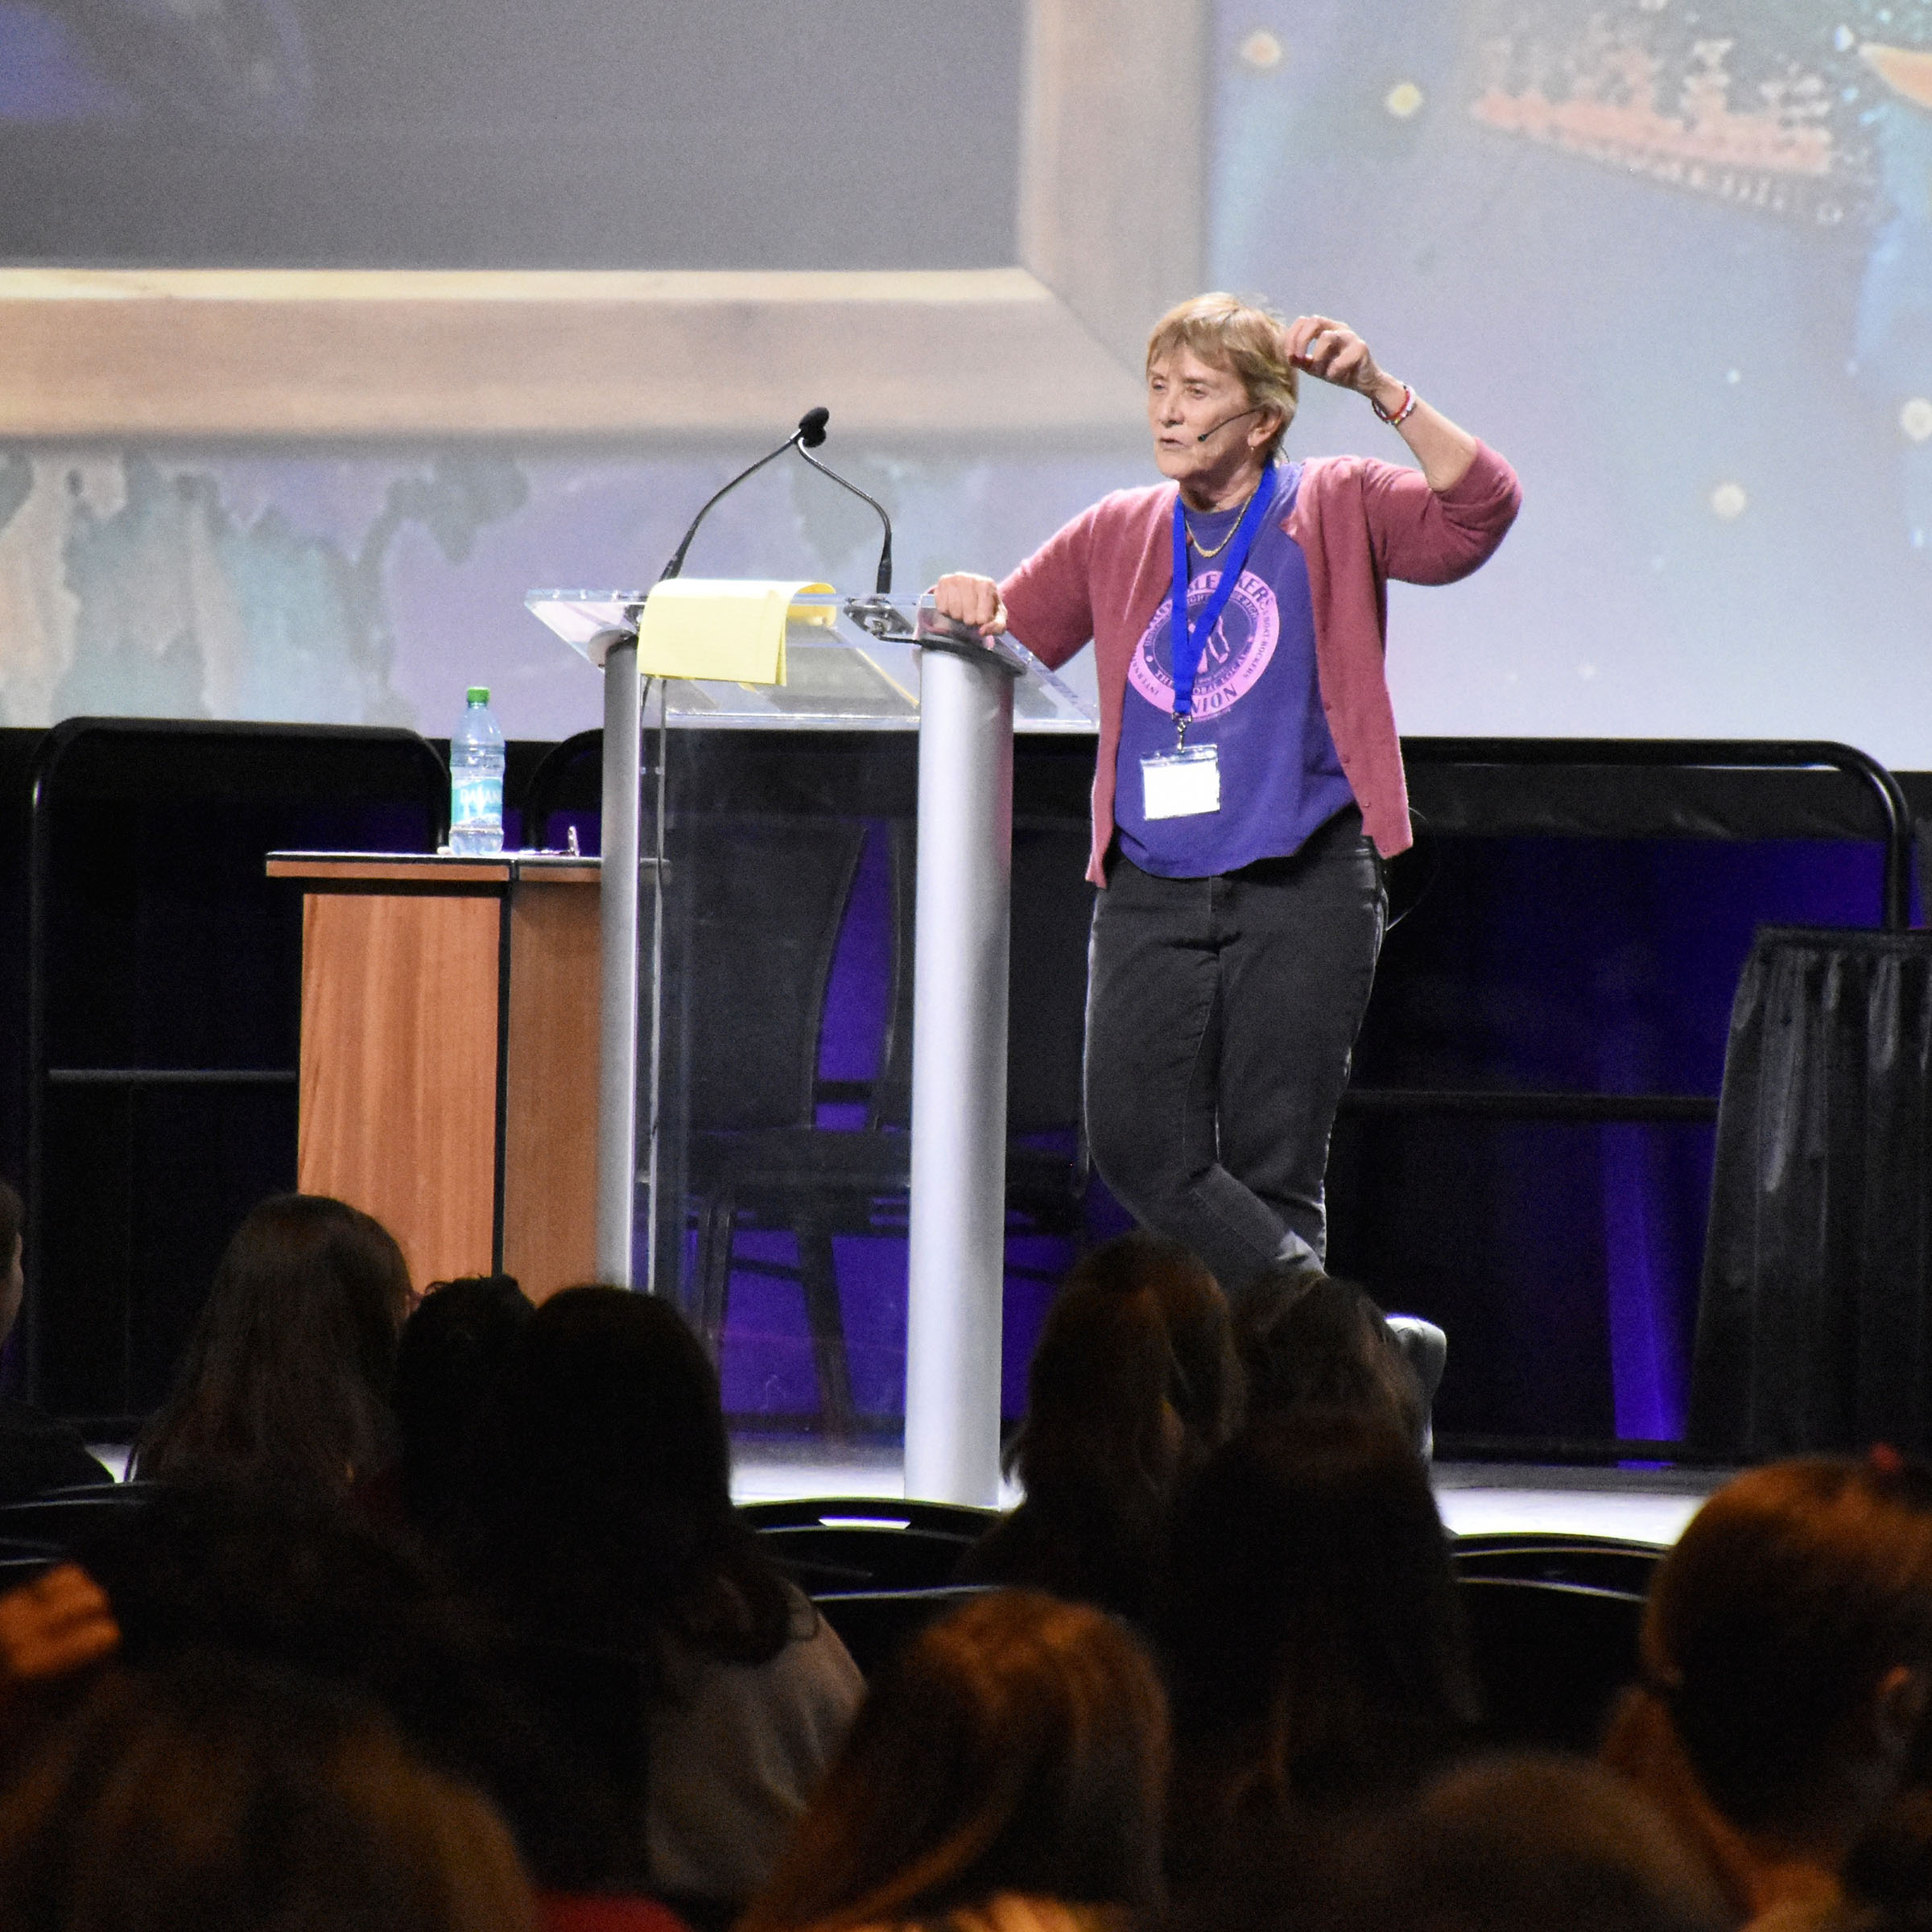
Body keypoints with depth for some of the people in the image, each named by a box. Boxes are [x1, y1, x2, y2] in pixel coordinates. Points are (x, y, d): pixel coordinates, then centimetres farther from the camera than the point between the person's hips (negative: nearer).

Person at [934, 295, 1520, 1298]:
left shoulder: (1337, 510, 4)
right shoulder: (1117, 533, 16)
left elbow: (1478, 512, -11)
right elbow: (1006, 636, 22)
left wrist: (1382, 393, -20)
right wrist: (969, 606, -1)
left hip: (1302, 886, -4)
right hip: (1150, 890, 4)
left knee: (1272, 1168, -2)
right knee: (1139, 1147, -12)